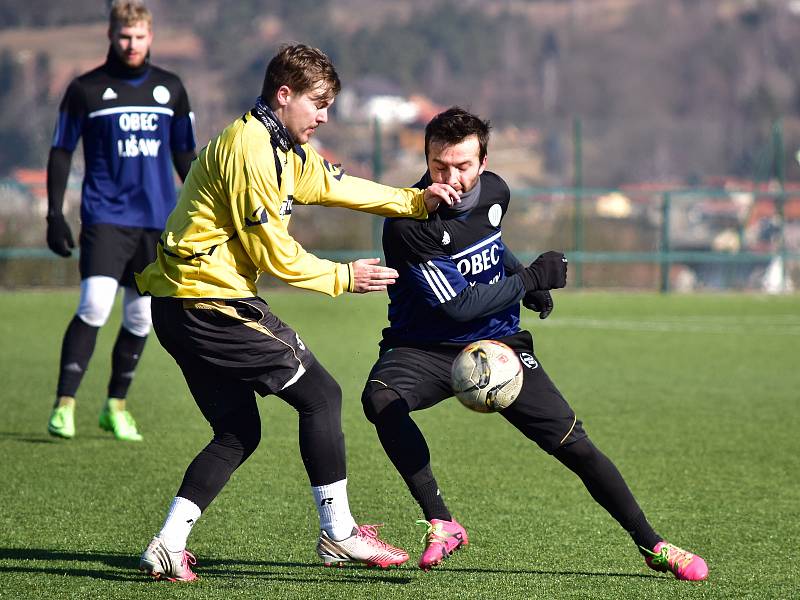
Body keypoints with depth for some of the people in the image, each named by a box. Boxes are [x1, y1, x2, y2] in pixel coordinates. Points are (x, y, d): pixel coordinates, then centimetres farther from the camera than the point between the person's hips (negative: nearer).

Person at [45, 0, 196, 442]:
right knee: (95, 305, -19)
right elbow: (60, 153, 4)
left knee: (140, 318, 5)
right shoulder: (86, 89, 1)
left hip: (157, 221, 4)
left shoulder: (170, 89, 10)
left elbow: (184, 155, 18)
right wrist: (55, 215, -3)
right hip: (105, 217, -4)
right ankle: (64, 404, -15)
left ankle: (115, 406, 19)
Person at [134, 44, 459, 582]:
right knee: (320, 394, -4)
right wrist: (342, 278, -5)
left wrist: (415, 201, 15)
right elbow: (273, 254, -16)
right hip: (211, 302, -11)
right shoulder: (250, 149, -17)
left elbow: (335, 185, 26)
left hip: (183, 306, 11)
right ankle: (339, 534, 2)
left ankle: (168, 547, 5)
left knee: (238, 432, 12)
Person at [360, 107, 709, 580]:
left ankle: (652, 545, 6)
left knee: (573, 445, -7)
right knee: (380, 399, -36)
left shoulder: (495, 191, -2)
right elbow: (457, 306, -22)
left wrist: (522, 276, 7)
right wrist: (531, 279, -17)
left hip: (498, 342, 4)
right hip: (425, 346, -4)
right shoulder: (408, 225, -22)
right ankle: (442, 524, -28)